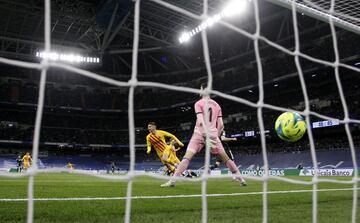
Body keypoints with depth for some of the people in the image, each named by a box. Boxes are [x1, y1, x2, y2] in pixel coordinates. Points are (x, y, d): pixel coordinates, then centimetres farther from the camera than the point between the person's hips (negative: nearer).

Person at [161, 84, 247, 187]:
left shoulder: (198, 103, 1)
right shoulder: (217, 105, 13)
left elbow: (200, 121, -14)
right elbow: (221, 125, 8)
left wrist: (206, 137, -22)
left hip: (200, 133, -3)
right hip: (213, 134, 4)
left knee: (187, 157, -8)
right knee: (225, 157, 13)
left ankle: (172, 180, -15)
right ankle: (240, 178, 18)